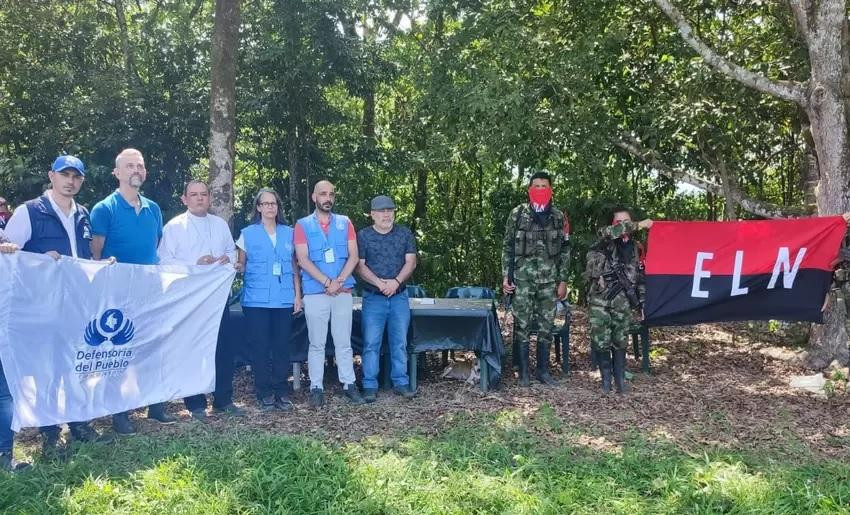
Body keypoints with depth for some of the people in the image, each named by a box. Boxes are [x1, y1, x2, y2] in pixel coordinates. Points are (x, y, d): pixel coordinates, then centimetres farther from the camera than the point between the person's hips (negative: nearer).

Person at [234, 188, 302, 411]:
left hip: (284, 299, 2)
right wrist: (234, 266, -16)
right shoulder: (248, 233, 5)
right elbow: (241, 265, 7)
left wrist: (298, 295, 7)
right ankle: (264, 393, 9)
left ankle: (281, 392, 10)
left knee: (282, 345, 2)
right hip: (257, 300, -1)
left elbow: (294, 267, 12)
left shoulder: (289, 233, 10)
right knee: (260, 346, 0)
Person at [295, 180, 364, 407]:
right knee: (317, 343, 4)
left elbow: (353, 256, 3)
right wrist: (327, 282, -13)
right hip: (315, 293, -2)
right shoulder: (303, 225, 3)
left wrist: (339, 281, -11)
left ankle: (349, 384, 13)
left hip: (343, 292, 2)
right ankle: (316, 387, 10)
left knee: (343, 341, 7)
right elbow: (303, 260, -6)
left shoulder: (345, 223, 10)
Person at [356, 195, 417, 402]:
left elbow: (411, 262, 1)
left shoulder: (405, 234, 7)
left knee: (400, 342, 7)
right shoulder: (363, 236, 2)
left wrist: (396, 281, -15)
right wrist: (379, 282, -18)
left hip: (399, 296, 2)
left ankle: (401, 382, 17)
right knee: (371, 343, -2)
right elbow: (360, 265, -4)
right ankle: (370, 386, 5)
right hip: (373, 297, -2)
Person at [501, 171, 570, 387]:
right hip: (523, 277, -2)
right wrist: (506, 276, -3)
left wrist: (563, 281, 3)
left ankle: (543, 370, 18)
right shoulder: (518, 214, 0)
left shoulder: (559, 217, 6)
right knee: (522, 325, -1)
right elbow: (507, 247, 3)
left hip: (549, 279, 2)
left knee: (547, 326, 6)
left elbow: (564, 250, 8)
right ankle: (523, 372, 9)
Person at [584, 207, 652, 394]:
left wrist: (641, 303, 11)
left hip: (622, 301, 3)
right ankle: (606, 379, 13)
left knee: (620, 341, 4)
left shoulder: (633, 247, 13)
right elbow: (610, 232, -28)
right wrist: (639, 225, -28)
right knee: (601, 341, -1)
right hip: (600, 298, -3)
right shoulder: (604, 240, -2)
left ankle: (620, 379, 14)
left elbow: (638, 277, 16)